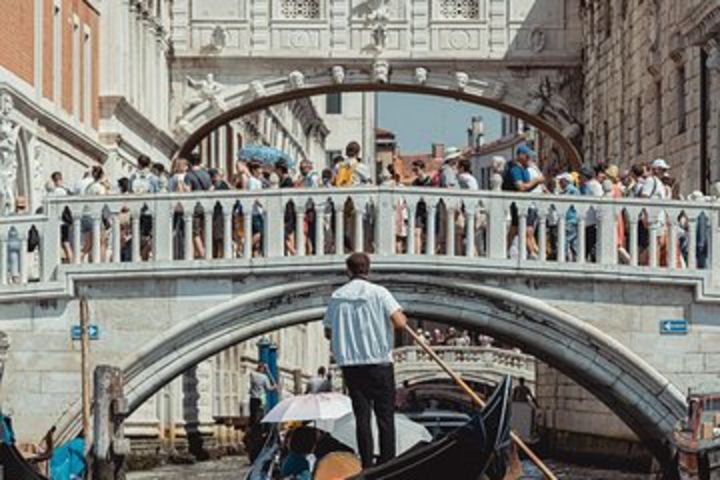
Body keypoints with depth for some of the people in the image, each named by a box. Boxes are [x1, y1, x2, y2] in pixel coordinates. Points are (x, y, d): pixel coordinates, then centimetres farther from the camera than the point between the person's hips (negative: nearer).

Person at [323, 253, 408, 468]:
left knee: (361, 414, 7)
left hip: (349, 364, 3)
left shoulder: (337, 296, 3)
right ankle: (387, 464, 1)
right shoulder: (378, 292, -7)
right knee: (385, 415, 4)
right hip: (379, 362, -3)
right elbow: (399, 322, -15)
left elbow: (328, 332, 9)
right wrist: (402, 315, 7)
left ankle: (367, 465, 5)